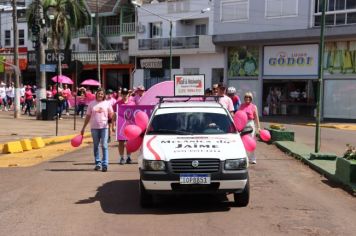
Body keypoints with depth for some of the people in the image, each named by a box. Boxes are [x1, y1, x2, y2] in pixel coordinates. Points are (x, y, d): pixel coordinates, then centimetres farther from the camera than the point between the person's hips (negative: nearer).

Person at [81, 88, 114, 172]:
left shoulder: (107, 104, 4)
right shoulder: (91, 104, 6)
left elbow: (111, 114, 7)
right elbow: (88, 116, 9)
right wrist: (83, 127, 8)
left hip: (104, 127, -2)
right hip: (94, 127, 2)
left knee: (104, 146, -7)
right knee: (96, 146, 9)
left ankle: (105, 164, -6)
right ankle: (98, 163, 19)